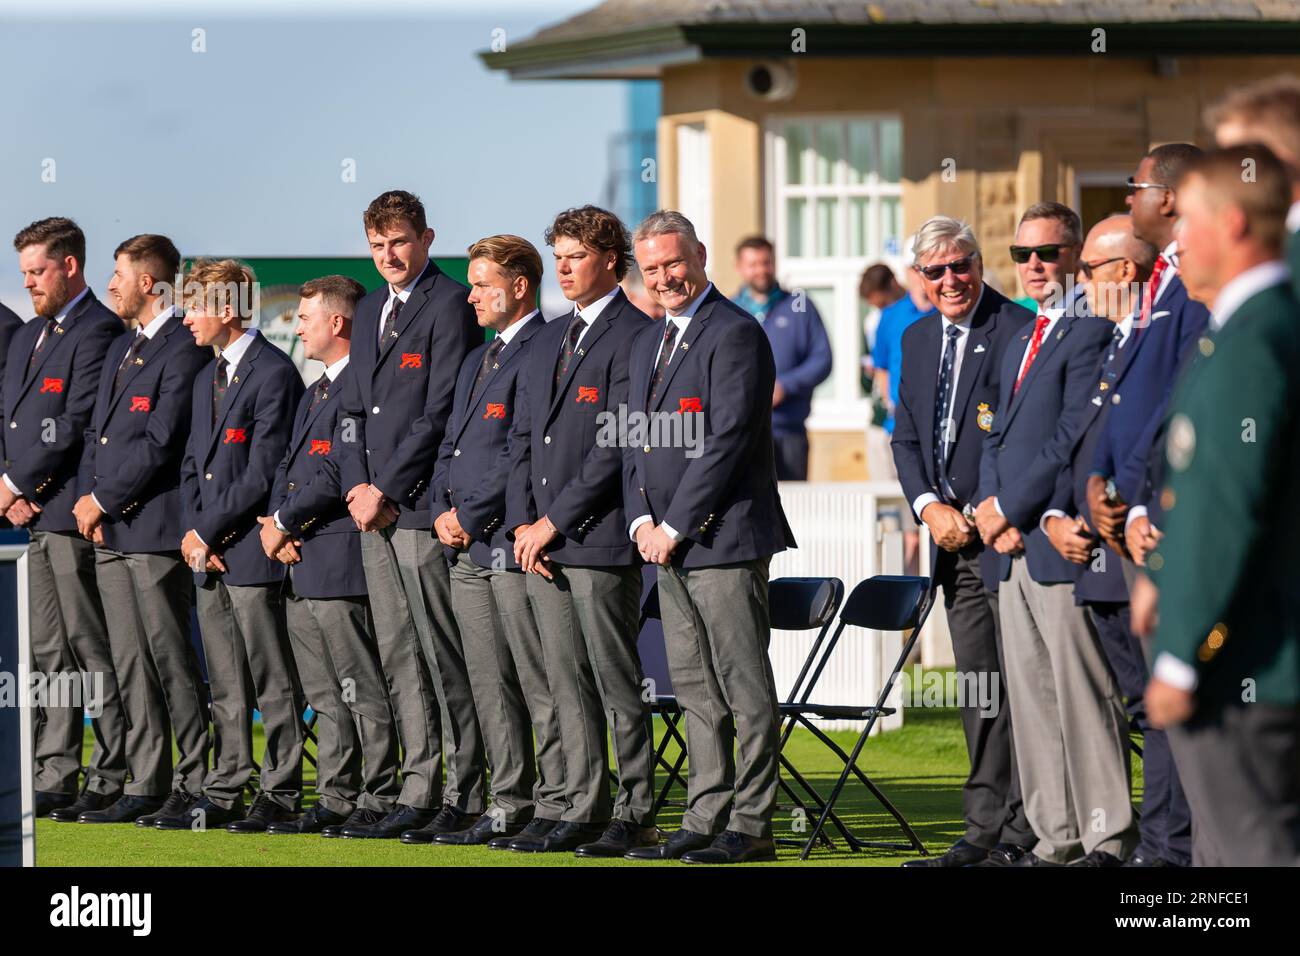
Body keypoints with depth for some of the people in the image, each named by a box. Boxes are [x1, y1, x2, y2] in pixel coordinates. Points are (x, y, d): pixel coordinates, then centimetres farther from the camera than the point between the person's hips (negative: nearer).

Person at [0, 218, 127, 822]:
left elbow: (75, 426, -15)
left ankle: (110, 782, -4)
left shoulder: (98, 332, -9)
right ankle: (54, 781, 11)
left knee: (92, 652, -6)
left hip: (72, 513, -9)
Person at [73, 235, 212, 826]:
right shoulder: (120, 349, 20)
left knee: (172, 660, -5)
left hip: (156, 531, -9)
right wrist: (87, 497, 5)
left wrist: (104, 500, -11)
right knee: (130, 665, 8)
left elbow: (161, 442, -16)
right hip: (110, 532, 9)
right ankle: (146, 787, 11)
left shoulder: (185, 351, -11)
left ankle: (196, 783, 1)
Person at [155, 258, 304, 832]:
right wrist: (193, 532, 3)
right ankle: (224, 796, 14)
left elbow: (263, 471, -15)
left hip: (250, 548, -9)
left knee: (273, 683, -2)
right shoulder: (206, 380, 19)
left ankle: (279, 794, 2)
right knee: (225, 687, 11)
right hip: (208, 553, 9)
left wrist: (208, 531, -12)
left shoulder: (274, 373, -11)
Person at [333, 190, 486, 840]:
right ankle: (418, 792, 11)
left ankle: (462, 797, -2)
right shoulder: (370, 311, 19)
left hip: (423, 504, -8)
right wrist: (356, 484, 4)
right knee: (398, 657, 8)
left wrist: (386, 490, -12)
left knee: (445, 657, -5)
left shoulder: (450, 305, -7)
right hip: (374, 508, 8)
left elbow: (441, 413, -13)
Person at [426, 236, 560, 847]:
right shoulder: (478, 360, 21)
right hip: (467, 548, 9)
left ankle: (555, 805, -2)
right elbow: (451, 445, 22)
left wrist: (471, 516, -13)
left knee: (540, 682, -5)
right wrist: (443, 510, 4)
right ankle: (510, 804, 15)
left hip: (514, 543, -9)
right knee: (490, 685, 10)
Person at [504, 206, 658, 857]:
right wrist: (522, 522, 4)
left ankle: (634, 815, 1)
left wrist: (555, 521, -14)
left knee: (617, 681, -4)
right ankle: (583, 812, 13)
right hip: (542, 542, 8)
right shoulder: (548, 340, 19)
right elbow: (522, 436, 18)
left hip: (601, 538, -8)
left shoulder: (633, 336, -8)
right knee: (567, 683, 9)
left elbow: (619, 444, -14)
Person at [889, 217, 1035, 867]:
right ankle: (984, 830, 15)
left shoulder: (1020, 331, -9)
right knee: (977, 690, 10)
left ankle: (1023, 834, -5)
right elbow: (906, 439, 16)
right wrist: (930, 507, 0)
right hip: (953, 540, 7)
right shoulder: (917, 339, 14)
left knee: (1021, 686, -7)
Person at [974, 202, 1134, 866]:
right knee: (1030, 701, 9)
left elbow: (1075, 438, -16)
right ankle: (1054, 839, 13)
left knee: (1085, 696, -7)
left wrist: (1007, 507, -10)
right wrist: (994, 513, 4)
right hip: (1013, 548, 9)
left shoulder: (1091, 333, -9)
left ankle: (1107, 840, -4)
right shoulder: (1019, 343, 22)